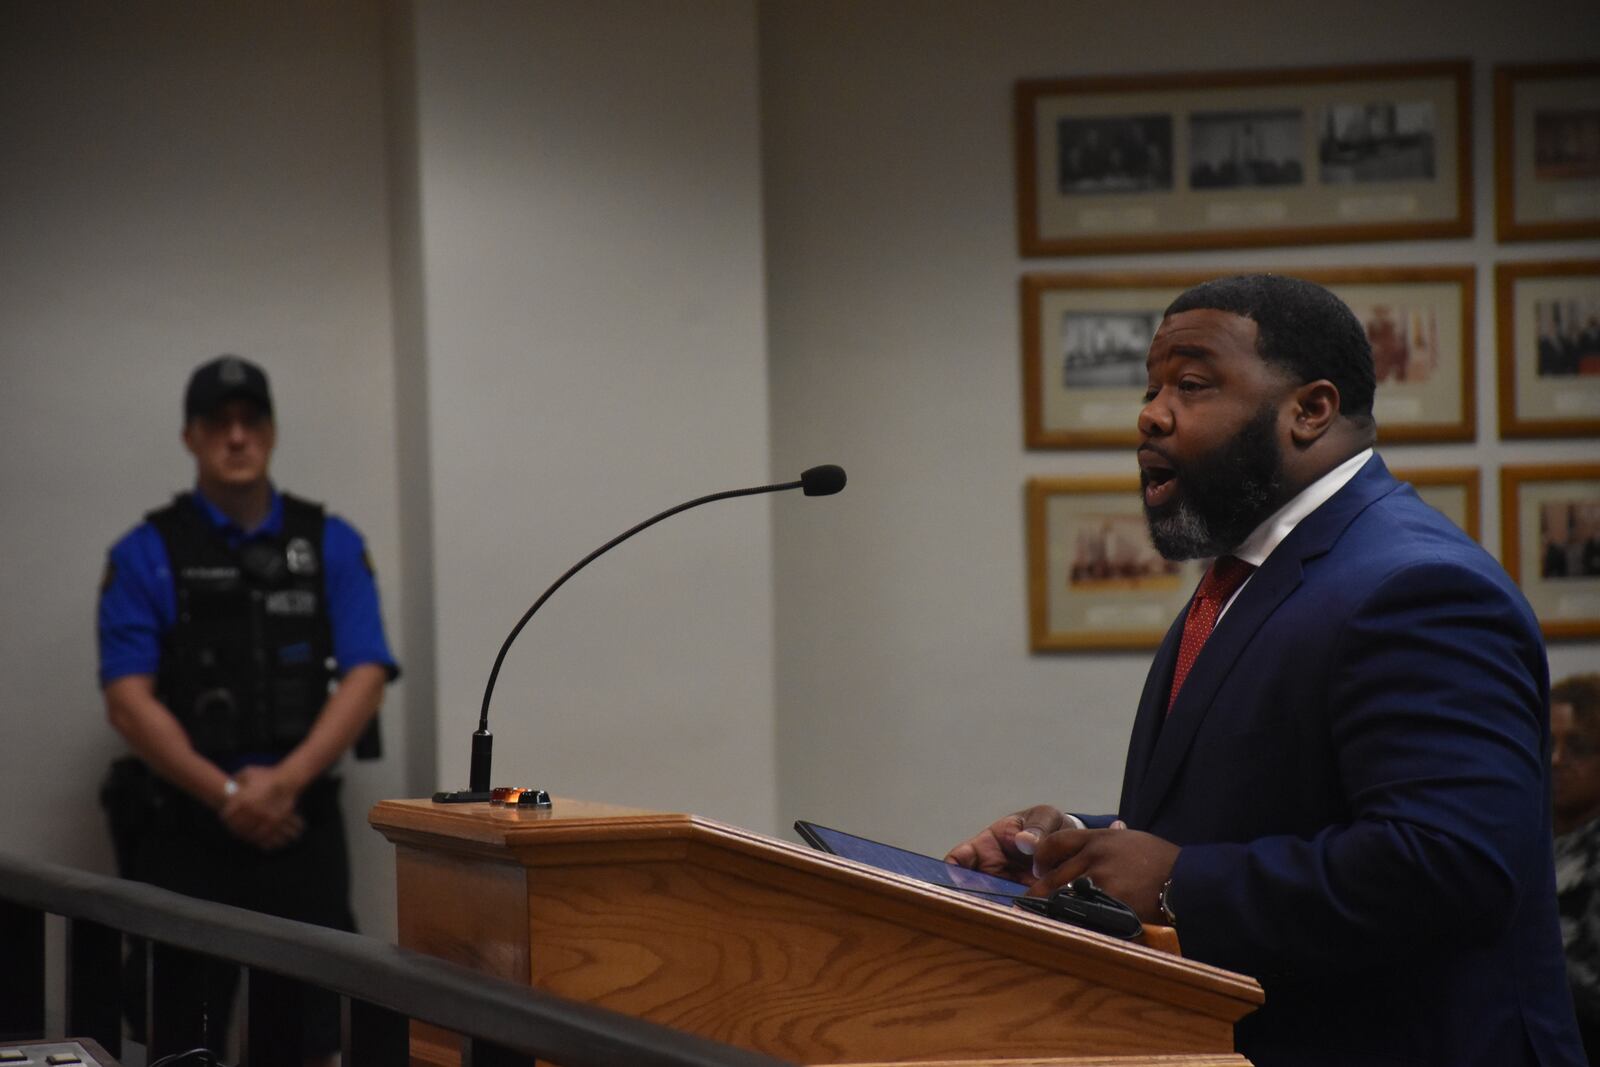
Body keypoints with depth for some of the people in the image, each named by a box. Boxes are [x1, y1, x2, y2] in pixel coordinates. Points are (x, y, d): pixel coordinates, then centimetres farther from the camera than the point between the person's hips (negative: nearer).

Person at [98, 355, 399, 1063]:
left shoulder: (332, 545, 7)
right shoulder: (145, 554, 2)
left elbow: (365, 678, -1)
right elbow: (128, 699, -5)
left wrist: (284, 782, -14)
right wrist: (226, 794, -14)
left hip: (301, 823, 1)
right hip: (184, 828, -1)